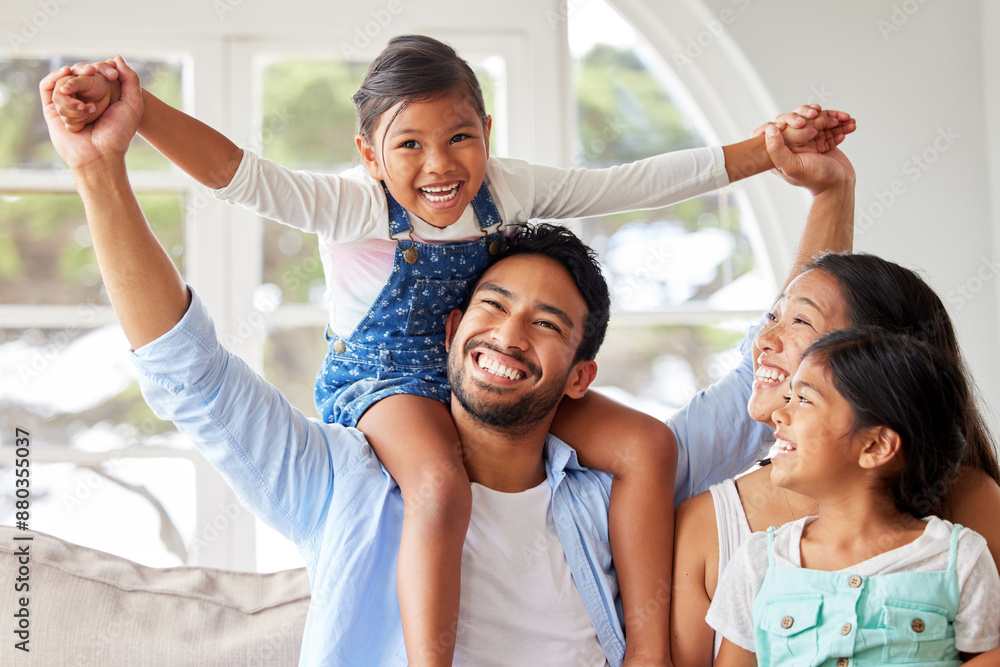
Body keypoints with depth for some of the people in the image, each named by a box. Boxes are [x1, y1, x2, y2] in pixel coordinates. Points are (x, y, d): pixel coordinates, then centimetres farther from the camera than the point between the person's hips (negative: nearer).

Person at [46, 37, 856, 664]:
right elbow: (246, 176, -38)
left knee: (647, 444, -9)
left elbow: (642, 182, -4)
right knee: (441, 485, -38)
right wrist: (134, 108, -55)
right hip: (384, 376, -5)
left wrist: (774, 149, -6)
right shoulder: (355, 206, -22)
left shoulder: (510, 188, -9)